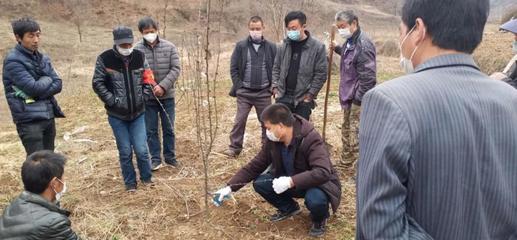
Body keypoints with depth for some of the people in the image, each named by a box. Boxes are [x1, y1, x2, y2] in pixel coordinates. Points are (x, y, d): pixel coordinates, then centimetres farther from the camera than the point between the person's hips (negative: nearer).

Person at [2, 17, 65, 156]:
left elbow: (58, 84, 3)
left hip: (48, 117, 7)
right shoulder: (13, 61, -11)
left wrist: (40, 93, -11)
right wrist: (47, 80, -2)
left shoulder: (43, 58, 11)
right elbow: (33, 87, -20)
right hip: (29, 120, -7)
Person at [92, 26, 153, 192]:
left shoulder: (139, 57, -3)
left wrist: (142, 96, 3)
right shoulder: (105, 59, -10)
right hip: (117, 115, -1)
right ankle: (130, 182, 25)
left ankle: (146, 177, 25)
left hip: (138, 112, 2)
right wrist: (112, 100, -11)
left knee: (141, 149, 1)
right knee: (125, 151, 7)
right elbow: (97, 84, -5)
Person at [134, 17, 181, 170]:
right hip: (147, 97, -1)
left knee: (168, 129, 11)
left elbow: (176, 69, -7)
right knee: (151, 130, 9)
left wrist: (163, 86, -18)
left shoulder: (169, 47, -2)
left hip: (167, 96, 1)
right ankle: (155, 159, 23)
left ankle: (170, 157, 27)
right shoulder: (136, 50, -6)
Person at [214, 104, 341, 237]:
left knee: (314, 199, -39)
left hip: (318, 183, -5)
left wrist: (291, 181, -46)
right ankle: (289, 208, 12)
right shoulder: (273, 141, -12)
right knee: (260, 183, -14)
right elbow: (254, 166, -3)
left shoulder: (311, 139, -31)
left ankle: (319, 219, 0)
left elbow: (323, 173, -42)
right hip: (288, 182, 6)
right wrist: (230, 187, -7)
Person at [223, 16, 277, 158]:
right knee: (239, 121, 2)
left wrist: (273, 86, -4)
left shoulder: (271, 47, 0)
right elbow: (233, 68, 1)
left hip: (264, 93, 1)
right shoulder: (241, 46, -1)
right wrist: (238, 86, -6)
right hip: (244, 92, 0)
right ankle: (234, 147, 12)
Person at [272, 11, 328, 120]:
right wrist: (275, 87, 1)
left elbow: (321, 74, -8)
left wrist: (310, 94, -11)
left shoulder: (317, 47, -9)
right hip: (283, 98, 3)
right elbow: (276, 68, 13)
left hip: (303, 100, -3)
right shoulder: (284, 46, 4)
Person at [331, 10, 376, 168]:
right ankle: (346, 161, 40)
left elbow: (368, 77, -24)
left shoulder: (363, 45, -23)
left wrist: (358, 100, -20)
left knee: (356, 137, -6)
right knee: (346, 130, 23)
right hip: (349, 95, 10)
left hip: (358, 99, -10)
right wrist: (337, 48, 13)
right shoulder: (350, 41, 7)